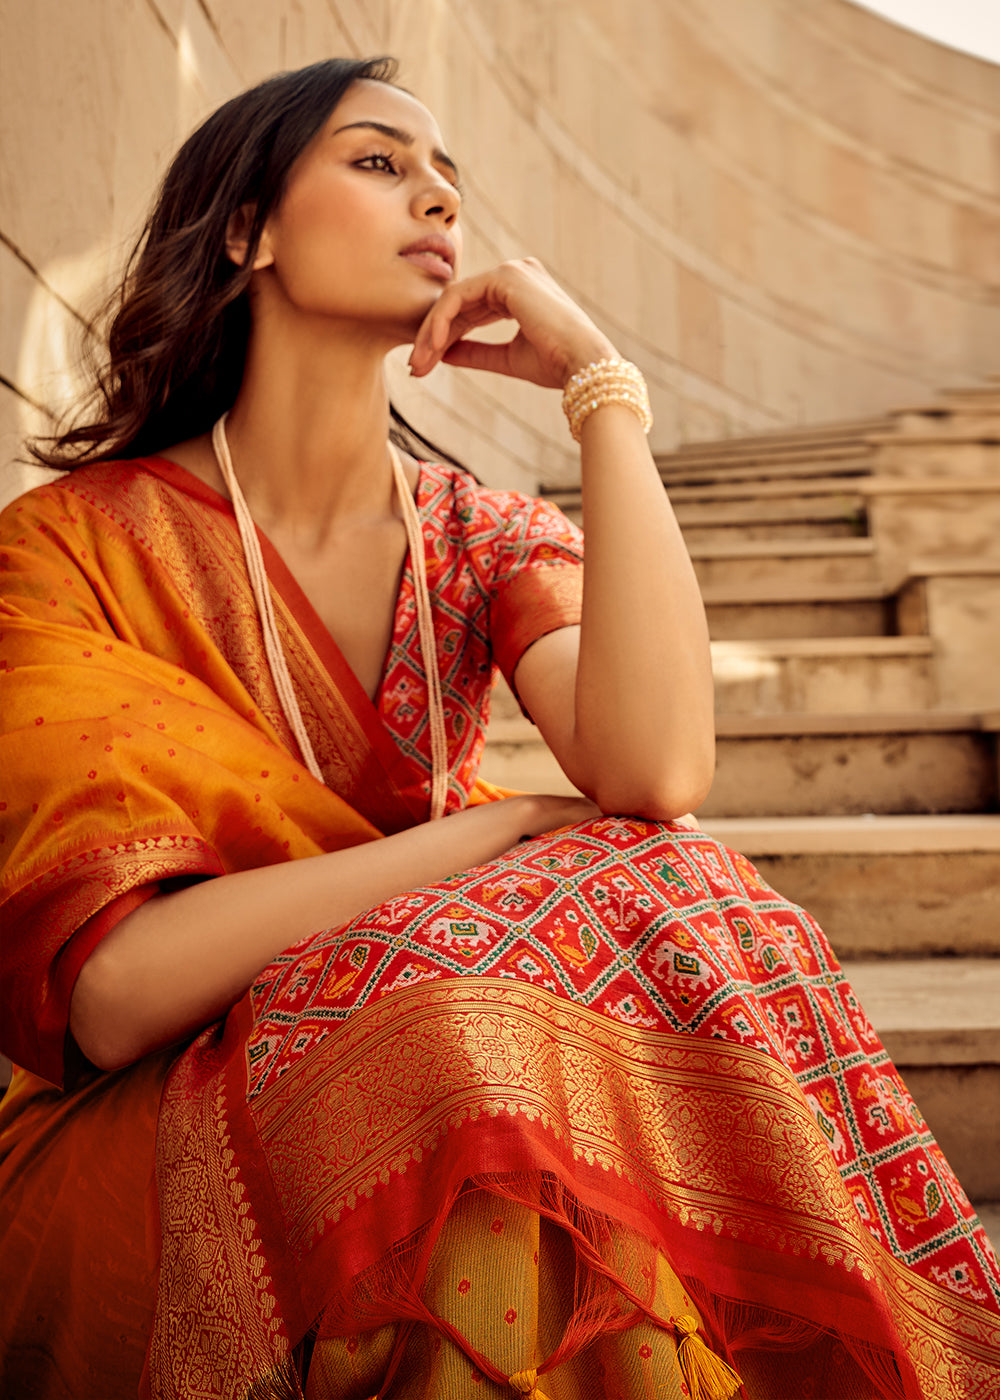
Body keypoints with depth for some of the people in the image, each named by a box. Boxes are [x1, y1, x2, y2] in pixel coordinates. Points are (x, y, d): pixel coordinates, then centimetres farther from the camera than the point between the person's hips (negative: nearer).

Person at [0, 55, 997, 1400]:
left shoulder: (492, 538, 2)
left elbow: (656, 772, -20)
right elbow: (110, 989, -20)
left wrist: (602, 382, -16)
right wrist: (501, 833, -19)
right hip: (140, 1146, -3)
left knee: (670, 918, -26)